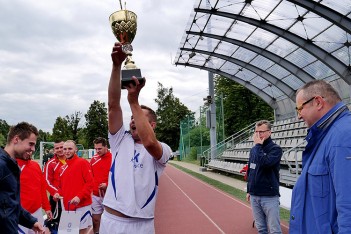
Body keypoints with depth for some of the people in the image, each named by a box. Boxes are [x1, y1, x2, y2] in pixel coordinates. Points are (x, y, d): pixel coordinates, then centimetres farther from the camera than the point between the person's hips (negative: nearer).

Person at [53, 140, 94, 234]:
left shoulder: (83, 162, -6)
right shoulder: (63, 167, 14)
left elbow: (90, 183, -13)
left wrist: (79, 197, -20)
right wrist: (58, 193, 2)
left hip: (82, 205, -6)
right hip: (67, 206, 6)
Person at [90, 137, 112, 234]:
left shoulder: (113, 159, -10)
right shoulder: (94, 159, 5)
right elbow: (90, 175, 15)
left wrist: (107, 185, -20)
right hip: (95, 195, 4)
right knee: (95, 219, 12)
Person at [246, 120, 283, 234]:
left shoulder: (275, 149, -9)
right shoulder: (253, 149, 9)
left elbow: (264, 163, -28)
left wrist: (258, 145, -16)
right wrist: (249, 190, 18)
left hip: (269, 196, -6)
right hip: (254, 195, 6)